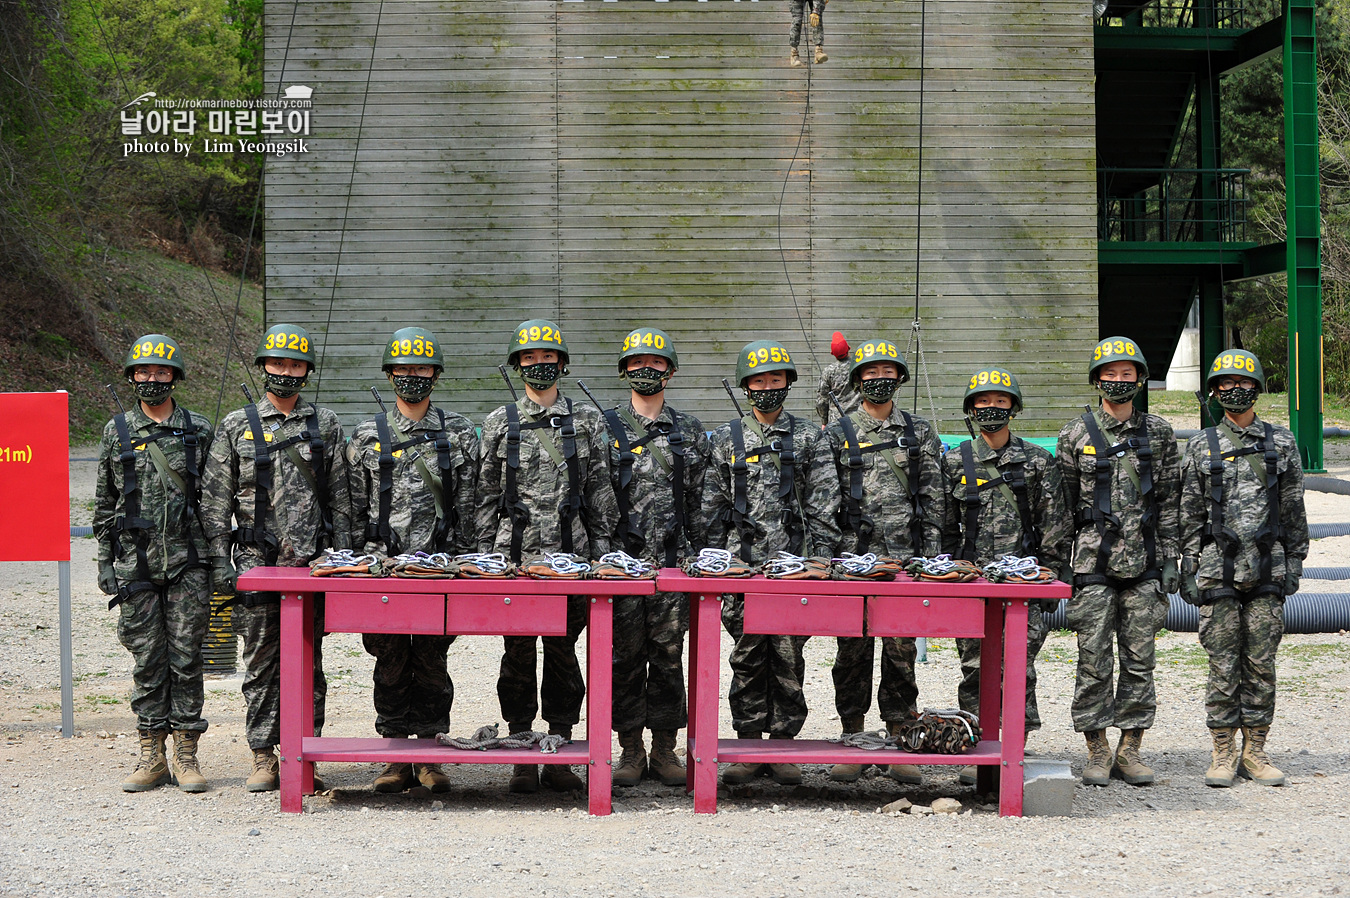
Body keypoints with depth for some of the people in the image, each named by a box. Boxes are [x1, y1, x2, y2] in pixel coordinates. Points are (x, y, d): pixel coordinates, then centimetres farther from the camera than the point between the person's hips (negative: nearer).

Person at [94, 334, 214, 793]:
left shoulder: (199, 430, 6)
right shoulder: (116, 432, 7)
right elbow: (104, 504, 11)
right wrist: (105, 562, 5)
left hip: (188, 563, -1)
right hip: (136, 562, 1)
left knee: (186, 656, 0)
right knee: (147, 660, 4)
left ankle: (186, 755, 7)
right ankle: (152, 757, 11)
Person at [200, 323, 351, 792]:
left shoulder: (325, 424, 9)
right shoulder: (236, 426, 5)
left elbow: (340, 498, 9)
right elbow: (215, 501, 4)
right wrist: (220, 561, -3)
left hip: (312, 560, 1)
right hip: (257, 559, -1)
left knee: (308, 661, 3)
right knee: (262, 661, 3)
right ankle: (263, 759, 9)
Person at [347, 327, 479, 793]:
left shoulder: (459, 433, 7)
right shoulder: (367, 436, 9)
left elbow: (468, 504, 5)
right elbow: (356, 507, 10)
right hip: (383, 564, 1)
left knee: (431, 660, 1)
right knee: (390, 661, 3)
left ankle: (429, 757, 9)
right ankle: (397, 758, 9)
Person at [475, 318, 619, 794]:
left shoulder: (586, 420, 7)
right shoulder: (500, 423, 7)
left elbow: (599, 491, 8)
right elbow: (486, 494, 8)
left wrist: (601, 551, 2)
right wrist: (484, 556, 3)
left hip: (571, 553, 0)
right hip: (515, 554, 0)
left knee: (563, 652, 3)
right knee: (518, 653, 2)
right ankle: (523, 758, 9)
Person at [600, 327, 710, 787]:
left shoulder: (690, 431, 10)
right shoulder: (606, 427, 5)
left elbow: (700, 501, 11)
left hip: (673, 560, 1)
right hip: (622, 559, -1)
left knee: (668, 653, 3)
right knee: (625, 654, 2)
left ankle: (665, 750, 11)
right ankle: (631, 751, 10)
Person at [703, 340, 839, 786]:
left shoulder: (807, 437, 8)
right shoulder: (727, 439, 9)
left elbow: (822, 503, 5)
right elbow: (712, 505, 10)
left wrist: (819, 560, -3)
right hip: (743, 563, 0)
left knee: (789, 655, 1)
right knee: (747, 656, 0)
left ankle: (783, 744, 8)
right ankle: (748, 747, 6)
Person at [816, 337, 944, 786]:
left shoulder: (920, 432, 10)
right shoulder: (837, 434, 7)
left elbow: (932, 498, 8)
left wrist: (932, 556, 1)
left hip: (906, 557, 0)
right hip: (853, 556, 0)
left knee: (902, 649, 1)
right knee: (853, 649, 2)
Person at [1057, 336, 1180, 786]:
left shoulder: (1158, 433, 8)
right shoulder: (1076, 434, 3)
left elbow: (1169, 501, 9)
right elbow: (1063, 504, 5)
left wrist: (1170, 560, 4)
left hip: (1143, 564, 2)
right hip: (1093, 564, -2)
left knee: (1140, 660, 4)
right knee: (1094, 661, -1)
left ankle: (1130, 749, 13)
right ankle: (1097, 750, 8)